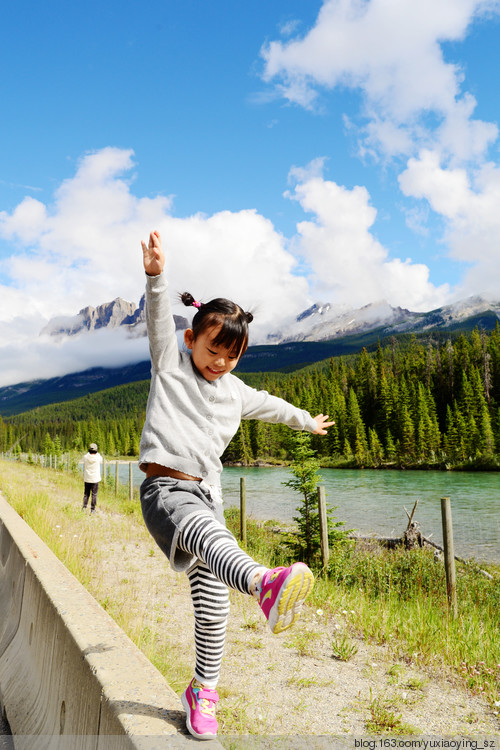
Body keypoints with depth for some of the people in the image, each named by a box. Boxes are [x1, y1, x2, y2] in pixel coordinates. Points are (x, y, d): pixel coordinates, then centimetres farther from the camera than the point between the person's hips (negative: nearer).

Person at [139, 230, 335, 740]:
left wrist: (309, 422, 49)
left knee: (211, 596, 1)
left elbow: (272, 406, 36)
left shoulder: (236, 393, 21)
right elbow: (158, 319, -8)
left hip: (205, 495, 6)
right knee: (210, 534, -37)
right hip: (165, 488, -5)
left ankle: (203, 689, 18)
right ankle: (265, 586, -65)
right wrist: (156, 276, -24)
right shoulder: (170, 364, 8)